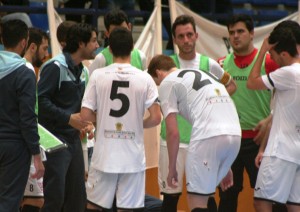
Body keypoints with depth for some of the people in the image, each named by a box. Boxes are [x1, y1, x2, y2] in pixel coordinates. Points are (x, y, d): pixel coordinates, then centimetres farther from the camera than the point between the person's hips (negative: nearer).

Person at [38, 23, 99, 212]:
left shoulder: (80, 69, 13)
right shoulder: (56, 66, -13)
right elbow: (41, 100, -19)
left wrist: (84, 122, 7)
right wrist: (68, 118, -21)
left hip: (74, 138, 8)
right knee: (55, 196, -8)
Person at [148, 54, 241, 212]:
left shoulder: (167, 83, 10)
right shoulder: (204, 74, 33)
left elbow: (173, 132, 2)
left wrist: (172, 167, 14)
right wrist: (224, 166, 34)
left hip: (209, 137, -7)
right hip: (234, 135, 8)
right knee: (203, 195, 22)